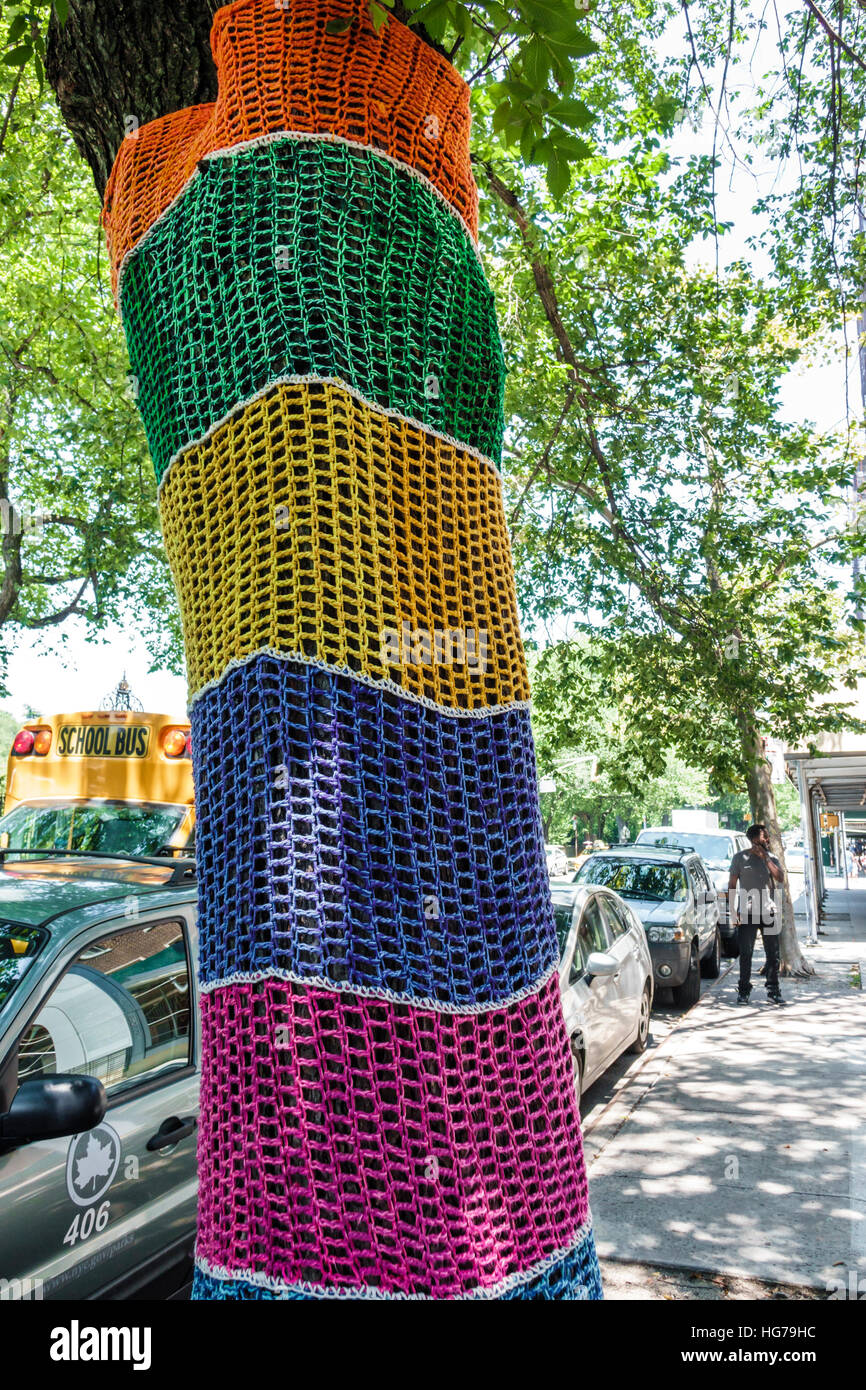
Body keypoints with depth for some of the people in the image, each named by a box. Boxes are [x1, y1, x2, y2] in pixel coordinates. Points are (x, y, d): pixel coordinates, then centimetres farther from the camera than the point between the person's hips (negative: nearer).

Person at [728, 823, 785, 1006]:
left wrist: (765, 858, -12)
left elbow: (780, 878, -7)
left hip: (768, 912, 3)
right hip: (747, 914, -3)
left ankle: (773, 991, 14)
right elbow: (732, 885, 1)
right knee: (746, 955, 2)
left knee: (773, 954, 4)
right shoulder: (740, 858, 1)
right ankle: (743, 991, 12)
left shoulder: (771, 858, 10)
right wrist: (733, 912, -5)